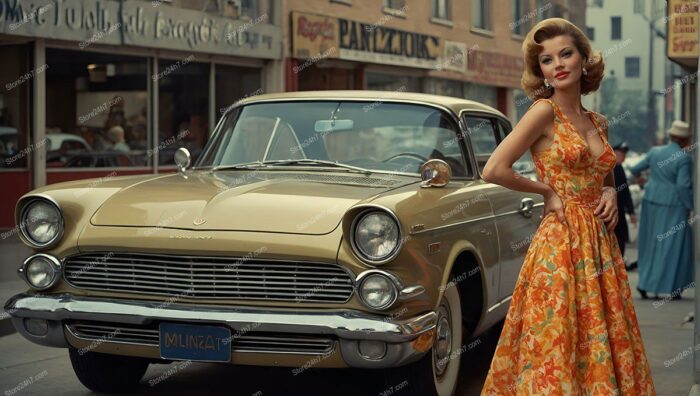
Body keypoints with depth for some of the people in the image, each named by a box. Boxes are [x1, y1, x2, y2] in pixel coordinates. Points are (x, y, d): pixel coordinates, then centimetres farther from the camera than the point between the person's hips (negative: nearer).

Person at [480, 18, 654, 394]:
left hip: (601, 244, 7)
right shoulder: (544, 112, -7)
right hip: (561, 244, -6)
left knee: (603, 347, 9)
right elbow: (494, 170, -17)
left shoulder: (597, 123, 12)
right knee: (557, 352, -3)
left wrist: (611, 194, 6)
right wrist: (548, 191, -7)